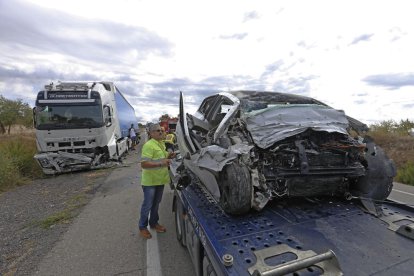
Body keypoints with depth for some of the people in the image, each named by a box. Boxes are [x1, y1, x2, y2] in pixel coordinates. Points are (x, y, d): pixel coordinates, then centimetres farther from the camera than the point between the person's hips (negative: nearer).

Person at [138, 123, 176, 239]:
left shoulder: (162, 144, 9)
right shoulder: (148, 145, -20)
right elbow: (143, 164, -26)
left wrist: (169, 156, 1)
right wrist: (161, 163, -31)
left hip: (160, 180, 8)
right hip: (150, 181, -8)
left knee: (156, 203, 22)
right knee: (148, 205, 8)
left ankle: (154, 223, 41)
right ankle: (142, 227, 29)